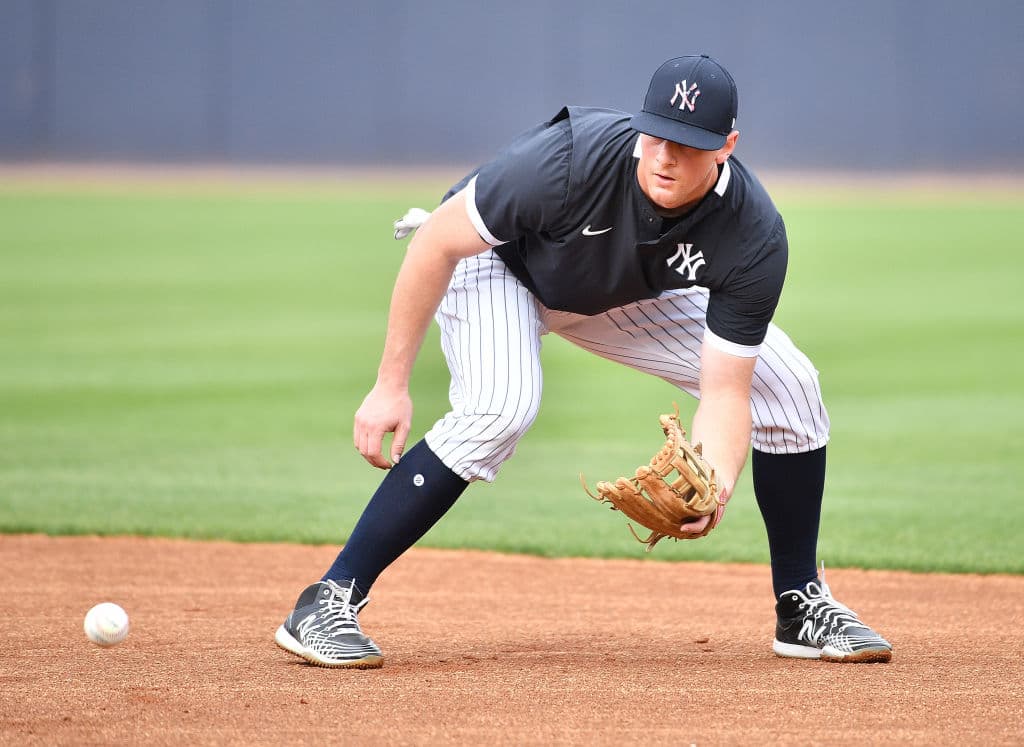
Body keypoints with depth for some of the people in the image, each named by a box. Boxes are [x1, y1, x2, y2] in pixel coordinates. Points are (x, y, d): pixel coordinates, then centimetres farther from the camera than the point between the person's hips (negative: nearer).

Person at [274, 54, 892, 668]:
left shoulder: (754, 238, -30)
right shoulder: (574, 158, -40)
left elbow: (725, 391, -26)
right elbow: (439, 239, -29)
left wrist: (713, 491, -47)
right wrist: (392, 384, -27)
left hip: (627, 293, 4)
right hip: (496, 260, -4)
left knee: (787, 386, -6)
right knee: (500, 409, -33)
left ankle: (802, 606, 13)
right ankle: (329, 603, -27)